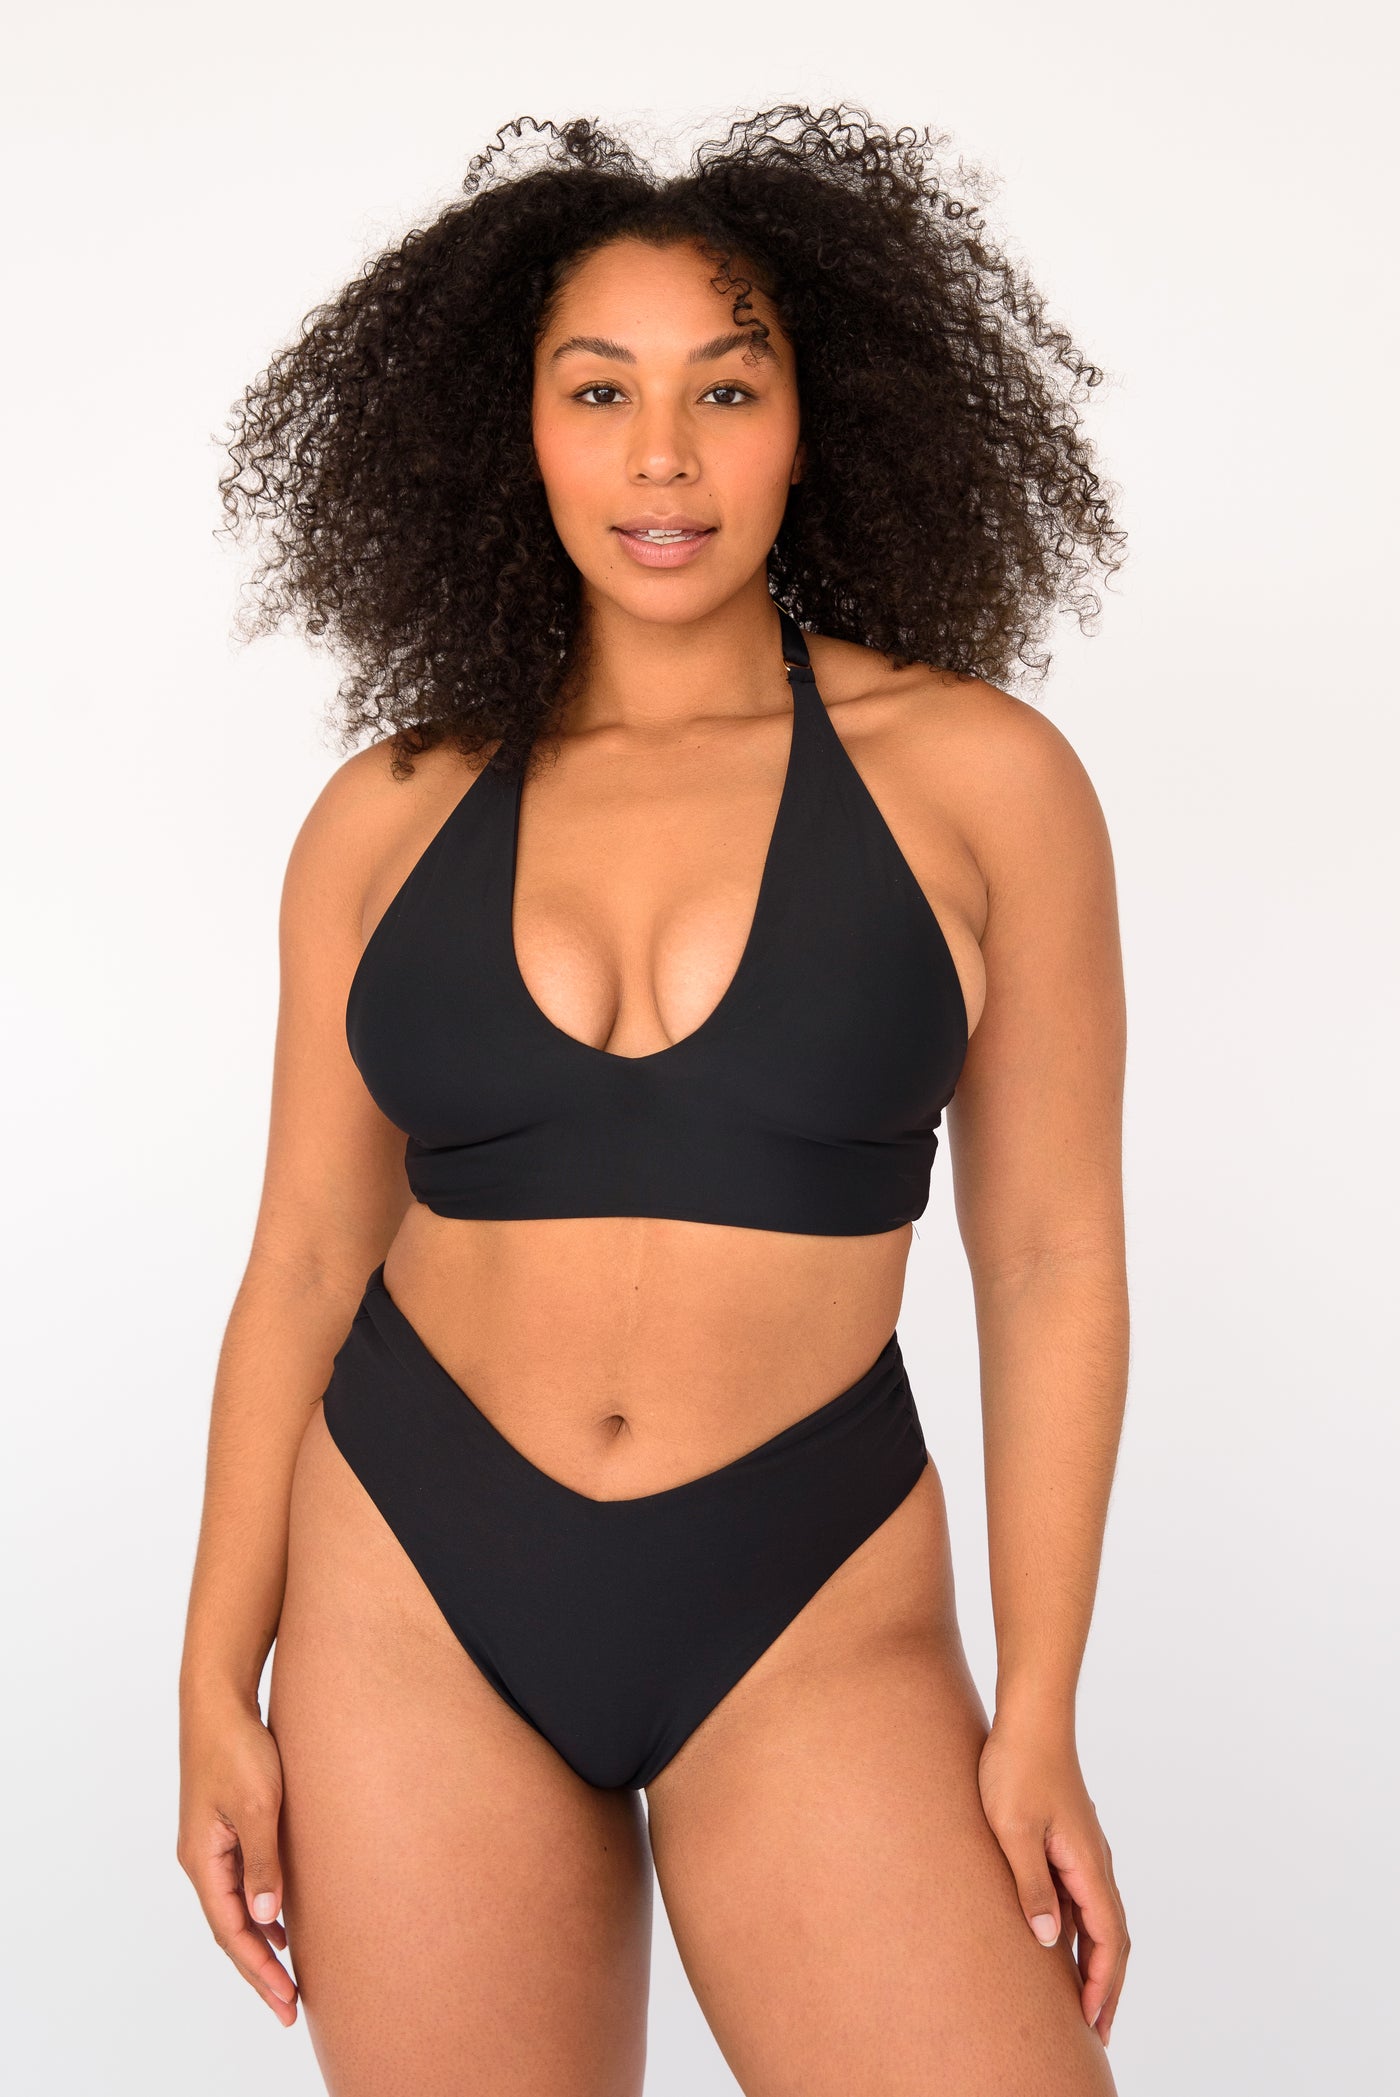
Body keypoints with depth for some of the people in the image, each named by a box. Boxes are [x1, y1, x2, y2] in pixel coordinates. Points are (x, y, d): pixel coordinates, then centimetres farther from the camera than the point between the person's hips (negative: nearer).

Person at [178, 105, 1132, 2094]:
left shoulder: (974, 776, -4)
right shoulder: (388, 819, 2)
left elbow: (1052, 1262, -2)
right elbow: (305, 1261, 6)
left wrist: (1039, 1716, -4)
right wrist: (217, 1686, 5)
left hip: (812, 1626, -1)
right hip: (415, 1597, 2)